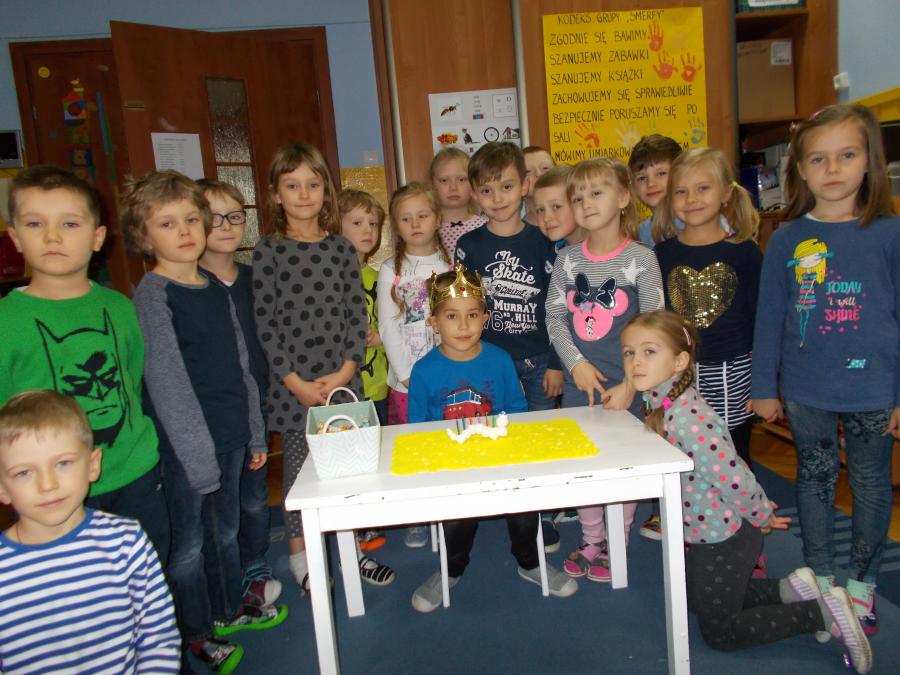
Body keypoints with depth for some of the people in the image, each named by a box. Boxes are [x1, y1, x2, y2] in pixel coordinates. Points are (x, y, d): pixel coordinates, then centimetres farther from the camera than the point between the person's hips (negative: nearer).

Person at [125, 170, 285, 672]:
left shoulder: (216, 290, 6)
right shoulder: (152, 296, -14)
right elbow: (167, 385, -17)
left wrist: (255, 434, 12)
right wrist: (198, 456, -17)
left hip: (231, 436, 7)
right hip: (185, 444, -6)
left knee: (226, 529, 22)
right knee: (189, 544, 11)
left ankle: (228, 609, 42)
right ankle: (196, 633, 32)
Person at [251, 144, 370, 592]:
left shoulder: (341, 248, 5)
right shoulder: (267, 253, -3)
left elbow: (357, 314, 3)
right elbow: (263, 325, -6)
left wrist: (346, 371, -7)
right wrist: (296, 382, -10)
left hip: (342, 378, 3)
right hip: (292, 382, -2)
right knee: (299, 461, 6)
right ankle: (299, 554, 25)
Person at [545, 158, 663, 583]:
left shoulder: (641, 258, -6)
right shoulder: (567, 259, 2)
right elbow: (554, 318, 2)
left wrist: (631, 383, -13)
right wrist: (576, 363, -11)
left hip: (624, 383, -3)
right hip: (579, 379, 3)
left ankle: (617, 545, 27)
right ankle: (591, 541, 31)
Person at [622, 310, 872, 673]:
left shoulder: (686, 418, -35)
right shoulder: (659, 405, -4)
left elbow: (735, 480, -33)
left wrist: (760, 516, -13)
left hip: (723, 540, -9)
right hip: (701, 534, 9)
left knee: (720, 633, 12)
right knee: (696, 600, 29)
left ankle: (824, 613, 16)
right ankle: (787, 589, 29)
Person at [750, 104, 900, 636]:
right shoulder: (787, 240, -3)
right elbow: (770, 317, 1)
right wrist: (765, 387, 2)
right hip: (806, 391, 1)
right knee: (815, 479, 15)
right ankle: (821, 577, 34)